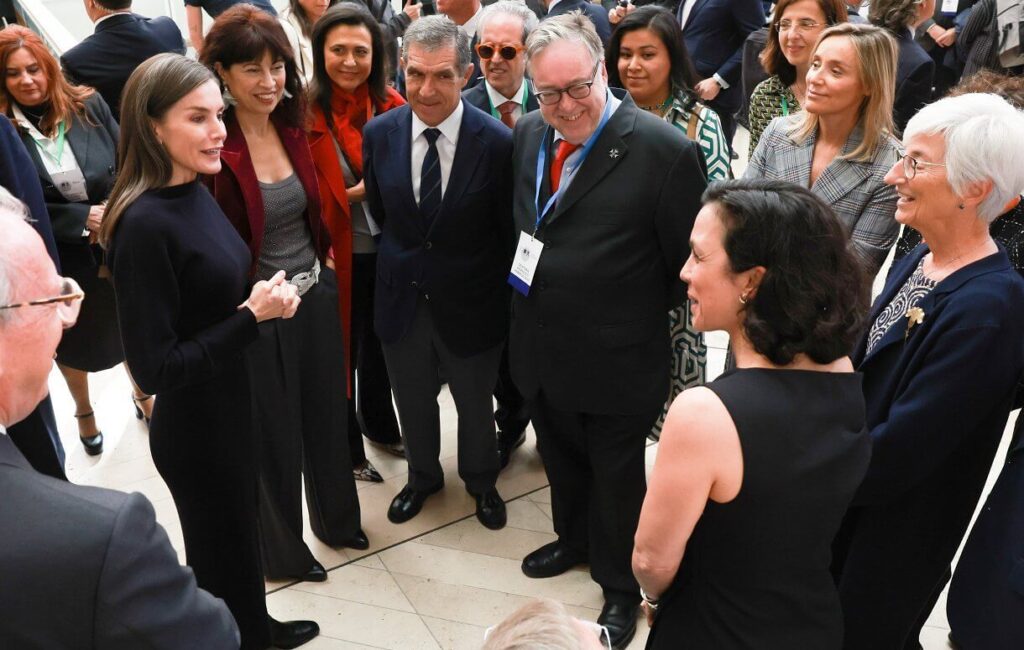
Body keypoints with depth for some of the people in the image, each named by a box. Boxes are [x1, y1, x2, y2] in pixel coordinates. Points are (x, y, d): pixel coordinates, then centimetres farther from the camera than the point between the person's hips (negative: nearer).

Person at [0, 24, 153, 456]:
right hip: (59, 258, -1)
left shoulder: (89, 105, -8)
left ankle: (142, 395, 47)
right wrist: (82, 218, -19)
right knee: (74, 339, 21)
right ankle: (84, 413, 47)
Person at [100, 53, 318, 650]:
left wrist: (263, 301, -7)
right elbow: (155, 367, -25)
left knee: (243, 531, 27)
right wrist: (253, 316, -23)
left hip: (234, 409, 8)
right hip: (197, 428, -8)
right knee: (224, 552, 15)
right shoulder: (144, 224, -26)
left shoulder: (197, 194, 0)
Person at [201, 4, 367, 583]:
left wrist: (323, 259, 8)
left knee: (327, 413, 21)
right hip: (257, 311, -6)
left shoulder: (293, 128, 0)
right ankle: (282, 550, 37)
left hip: (317, 296, 6)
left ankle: (336, 518, 46)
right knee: (274, 432, 13)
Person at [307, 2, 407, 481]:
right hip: (337, 254, -4)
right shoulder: (305, 113, -15)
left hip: (388, 250, 4)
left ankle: (379, 423, 46)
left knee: (379, 343, 22)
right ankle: (346, 448, 34)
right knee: (341, 352, 12)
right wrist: (354, 194, -21)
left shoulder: (392, 106, -3)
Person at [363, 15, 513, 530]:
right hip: (401, 299, 3)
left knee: (475, 405, 21)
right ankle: (423, 477, 52)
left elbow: (508, 231, -8)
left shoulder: (496, 142, -19)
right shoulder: (379, 134, -9)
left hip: (470, 305, -2)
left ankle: (480, 481, 50)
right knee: (413, 404, 23)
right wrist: (402, 264, 9)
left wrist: (501, 294, -2)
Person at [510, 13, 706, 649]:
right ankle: (575, 540, 55)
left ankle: (621, 586, 41)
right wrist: (526, 282, 9)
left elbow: (689, 263, -13)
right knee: (562, 461, 27)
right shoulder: (529, 133, -2)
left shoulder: (665, 149, -22)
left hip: (616, 360, -5)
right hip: (541, 349, 6)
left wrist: (644, 317, -2)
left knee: (617, 478, 16)